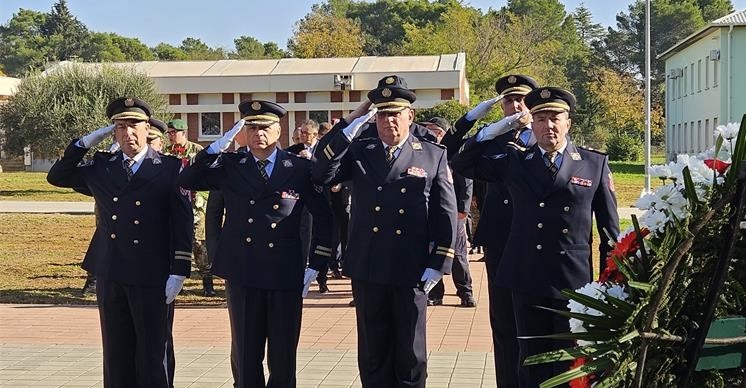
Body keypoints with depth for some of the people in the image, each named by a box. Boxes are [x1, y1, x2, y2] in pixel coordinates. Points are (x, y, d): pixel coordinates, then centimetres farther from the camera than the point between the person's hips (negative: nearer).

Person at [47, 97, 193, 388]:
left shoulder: (170, 168, -3)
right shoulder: (101, 167, 10)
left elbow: (182, 222, -6)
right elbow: (57, 177, 17)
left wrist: (178, 272, -11)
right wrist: (85, 143, 5)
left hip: (152, 277, -4)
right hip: (110, 276, 4)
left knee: (153, 354, 3)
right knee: (116, 354, 11)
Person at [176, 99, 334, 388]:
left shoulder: (300, 169, 1)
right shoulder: (230, 166, 6)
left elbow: (323, 217, 5)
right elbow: (187, 181, -2)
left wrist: (315, 267, 1)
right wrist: (217, 147, -11)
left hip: (286, 277, -1)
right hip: (242, 275, 1)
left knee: (283, 357, 7)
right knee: (245, 355, 9)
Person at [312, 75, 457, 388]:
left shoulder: (434, 156, 3)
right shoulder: (358, 151, 7)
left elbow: (446, 213, 1)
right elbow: (321, 174, -9)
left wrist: (437, 266, -5)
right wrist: (350, 124, -9)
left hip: (412, 272, -1)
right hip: (367, 270, 2)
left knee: (410, 355, 10)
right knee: (373, 353, 11)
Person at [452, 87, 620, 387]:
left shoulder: (595, 164, 3)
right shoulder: (515, 161, 7)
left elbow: (609, 226, 5)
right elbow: (463, 162, 11)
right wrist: (498, 129, 1)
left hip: (574, 281, -1)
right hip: (527, 281, 2)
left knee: (572, 363, 7)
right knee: (532, 363, 11)